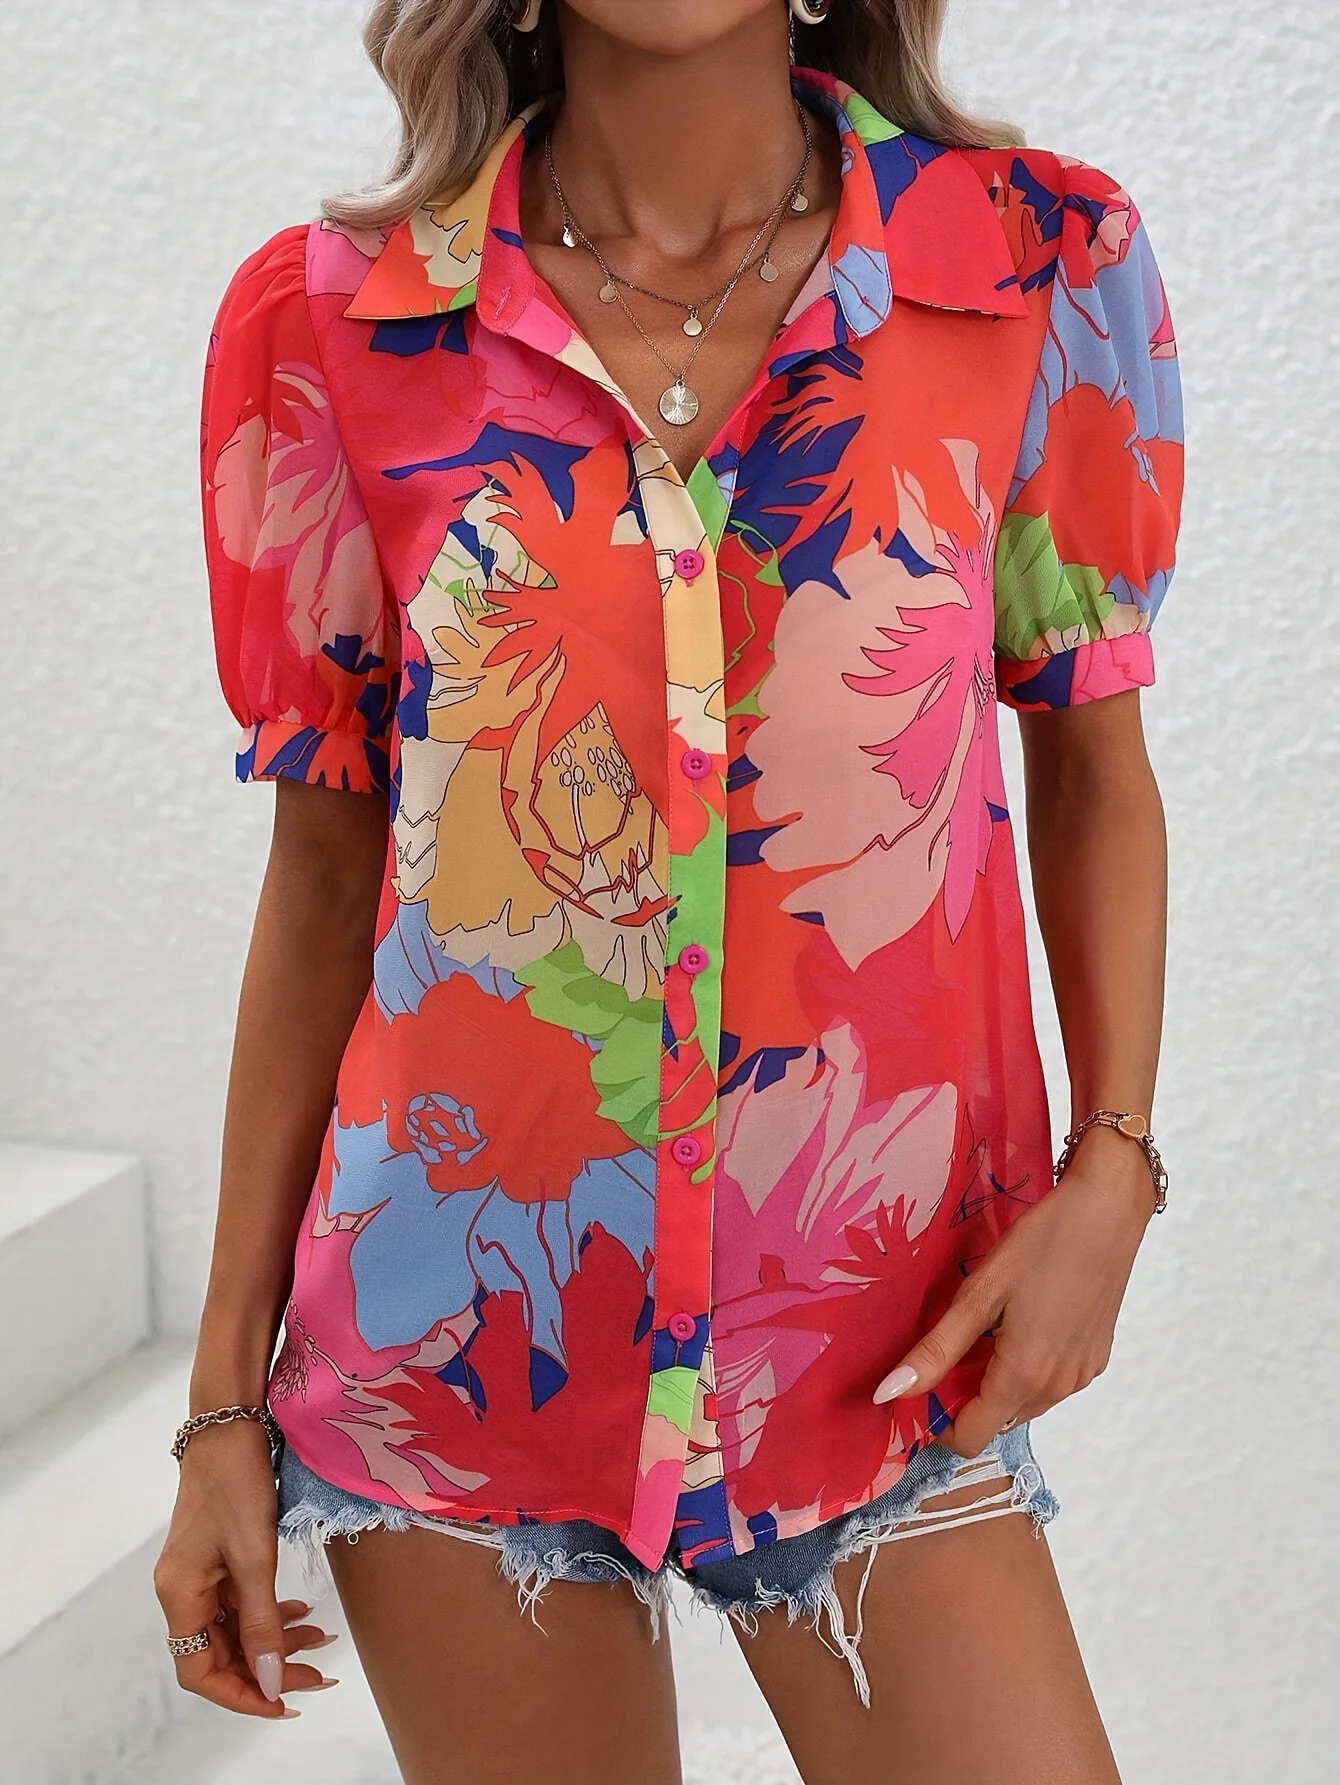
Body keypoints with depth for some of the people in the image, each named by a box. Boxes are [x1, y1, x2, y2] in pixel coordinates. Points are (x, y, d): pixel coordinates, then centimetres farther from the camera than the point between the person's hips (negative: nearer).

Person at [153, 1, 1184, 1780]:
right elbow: (325, 869, 1)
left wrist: (1111, 1167, -8)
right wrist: (228, 1399, 4)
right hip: (450, 1349, 1)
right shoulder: (330, 324, -4)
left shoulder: (1043, 267, -4)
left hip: (880, 1352, 0)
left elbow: (1092, 768, 6)